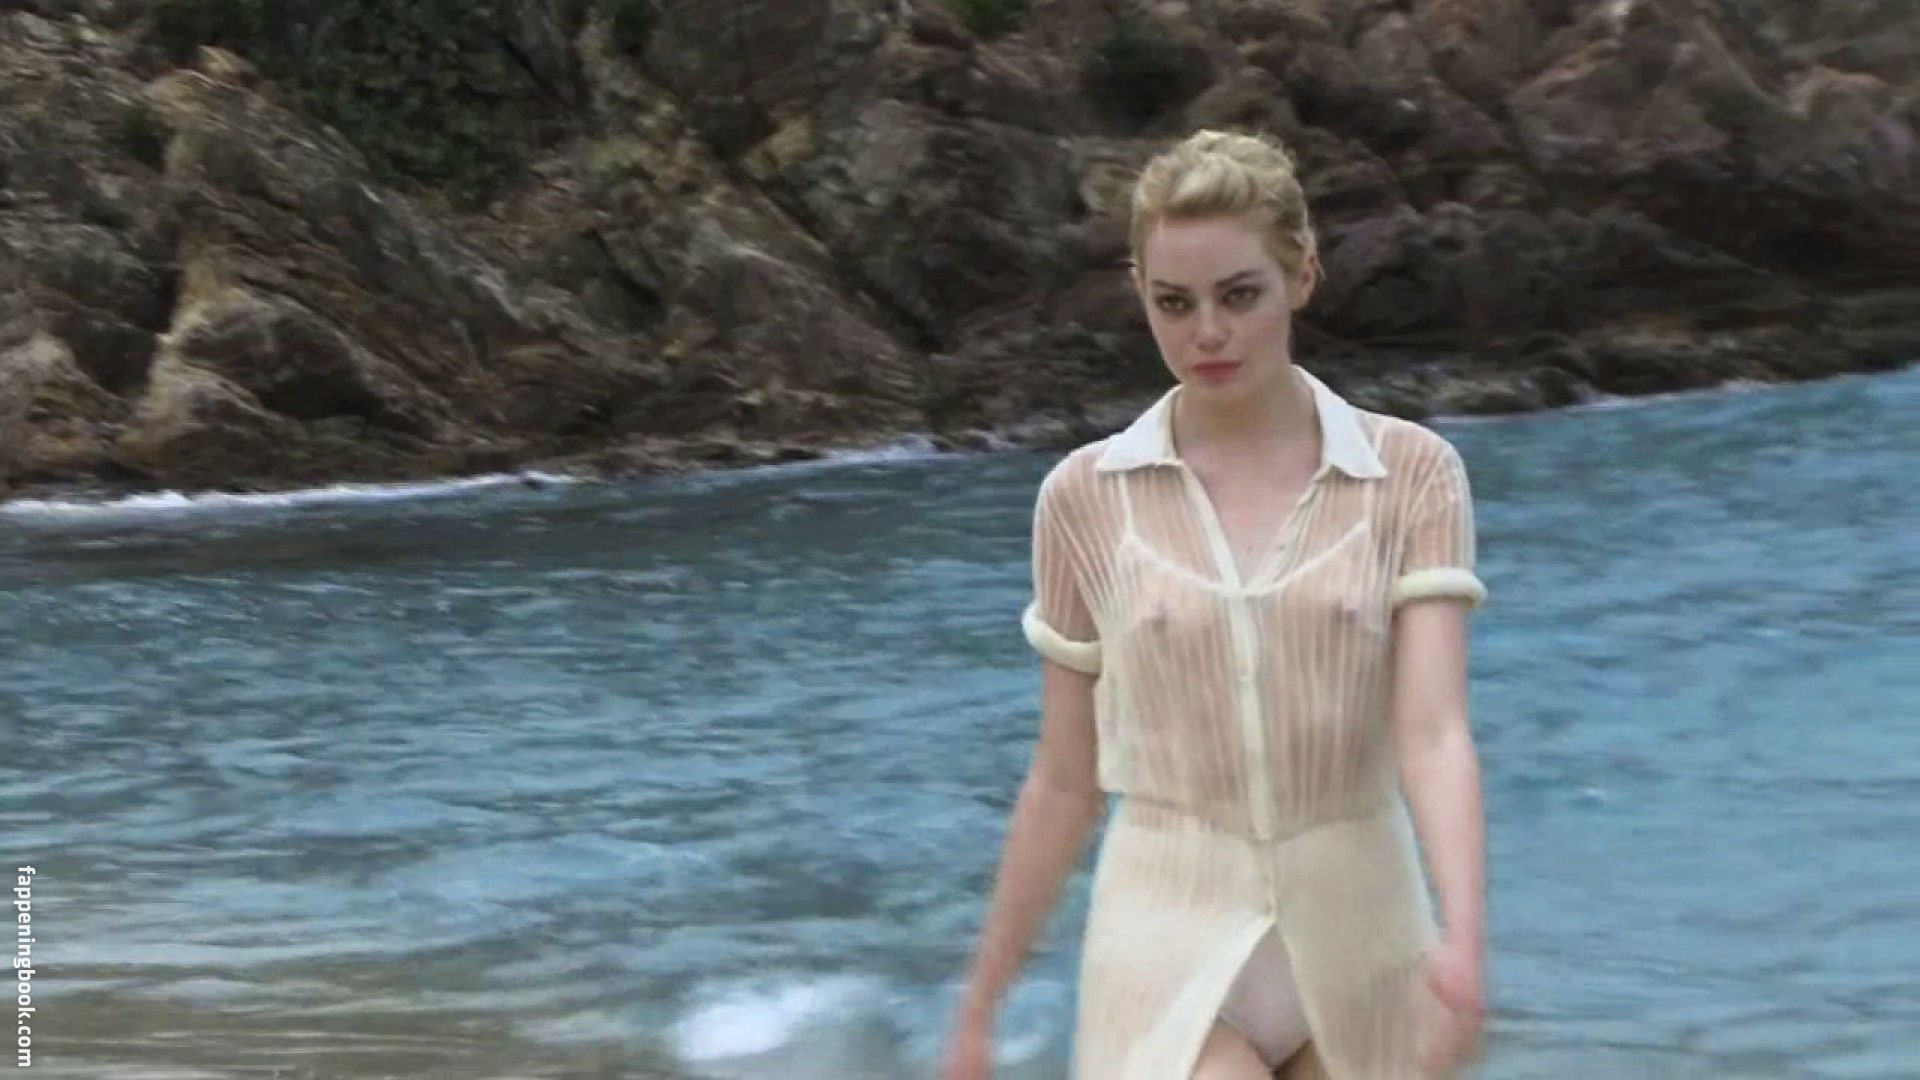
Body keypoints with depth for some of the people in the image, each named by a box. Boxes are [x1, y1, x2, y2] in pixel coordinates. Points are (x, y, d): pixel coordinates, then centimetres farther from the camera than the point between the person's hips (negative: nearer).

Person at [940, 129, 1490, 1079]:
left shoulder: (1408, 476, -1)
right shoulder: (1086, 500, 1)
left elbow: (1433, 732, -12)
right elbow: (1064, 783, 7)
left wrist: (1463, 940, -29)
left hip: (1357, 937, 1)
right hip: (1171, 941, -1)